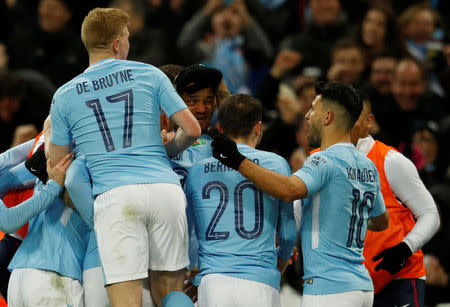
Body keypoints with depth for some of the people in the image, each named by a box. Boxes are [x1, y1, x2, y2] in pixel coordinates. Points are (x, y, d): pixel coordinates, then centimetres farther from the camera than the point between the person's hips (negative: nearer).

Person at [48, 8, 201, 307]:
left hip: (114, 196, -1)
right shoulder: (149, 75, 11)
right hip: (165, 189, 1)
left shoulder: (64, 96, 12)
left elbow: (56, 166, 16)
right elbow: (192, 129, 8)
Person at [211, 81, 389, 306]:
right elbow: (381, 221, 28)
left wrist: (238, 162, -30)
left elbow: (289, 189, -33)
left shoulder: (325, 161, -13)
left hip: (327, 287, -9)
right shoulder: (368, 166, 14)